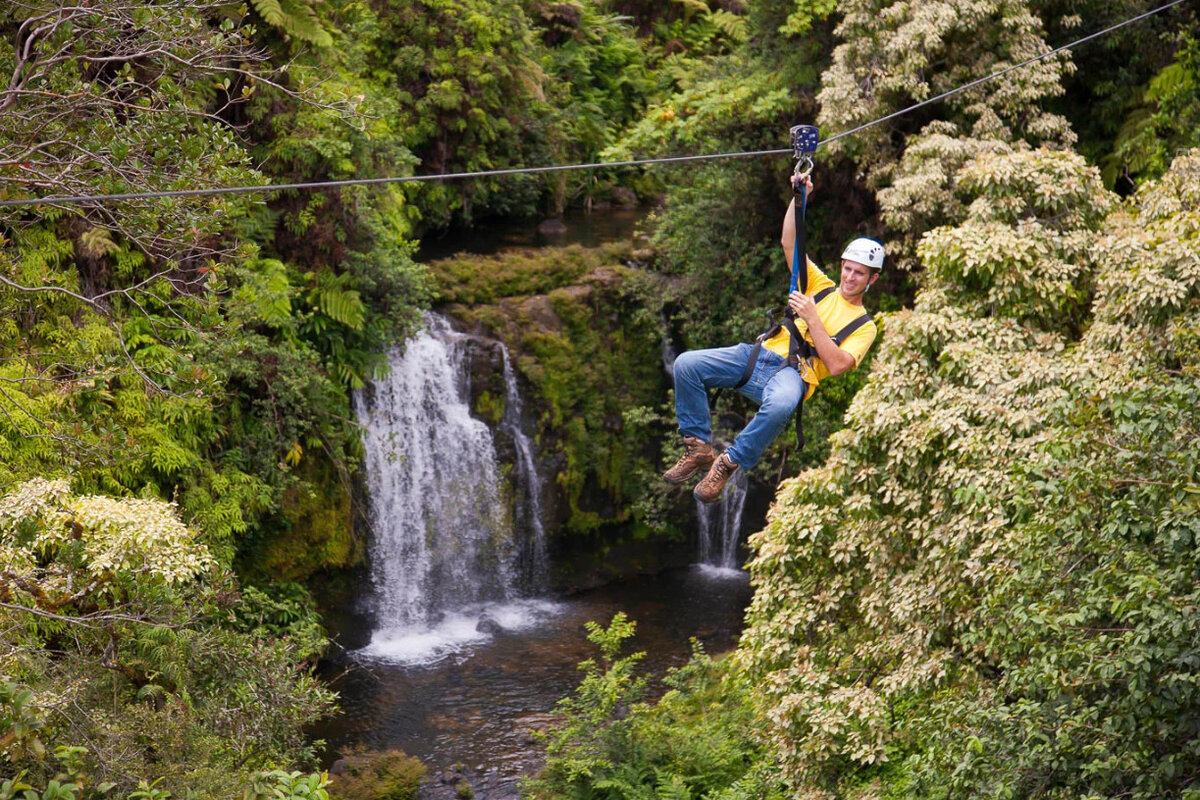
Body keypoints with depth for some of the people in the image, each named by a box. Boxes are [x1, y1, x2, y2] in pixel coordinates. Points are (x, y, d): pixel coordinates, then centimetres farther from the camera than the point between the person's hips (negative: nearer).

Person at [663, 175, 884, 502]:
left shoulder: (864, 326, 10)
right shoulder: (821, 286, 23)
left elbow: (836, 365, -8)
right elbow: (789, 243, 15)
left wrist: (812, 318, -12)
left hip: (793, 373, -5)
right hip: (760, 354, 5)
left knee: (781, 403, -44)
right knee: (686, 364, -18)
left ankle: (729, 463, -25)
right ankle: (700, 448, -9)